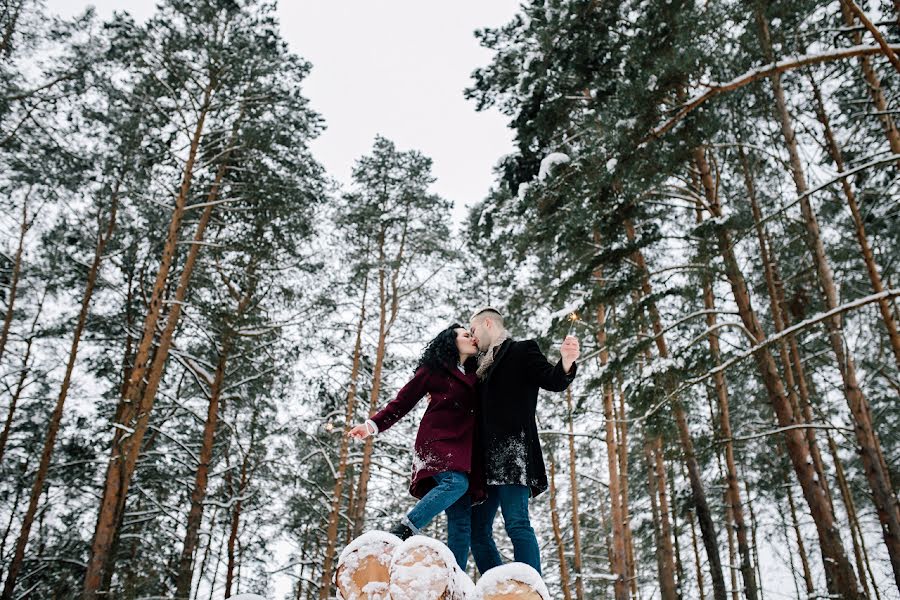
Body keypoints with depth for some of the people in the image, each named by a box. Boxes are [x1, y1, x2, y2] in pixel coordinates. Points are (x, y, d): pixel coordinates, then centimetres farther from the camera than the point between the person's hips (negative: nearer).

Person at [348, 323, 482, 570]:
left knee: (462, 518, -6)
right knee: (456, 483, -34)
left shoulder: (474, 374, 23)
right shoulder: (433, 369, 7)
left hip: (462, 450, 6)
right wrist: (374, 425, -6)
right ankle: (402, 532, -27)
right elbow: (403, 402, 4)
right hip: (437, 442, -6)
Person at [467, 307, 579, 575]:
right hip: (486, 457, 8)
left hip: (512, 449, -8)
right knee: (478, 530, 5)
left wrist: (566, 362, -29)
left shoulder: (522, 350, 6)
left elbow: (553, 381, -8)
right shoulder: (484, 365, 25)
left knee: (517, 523, -17)